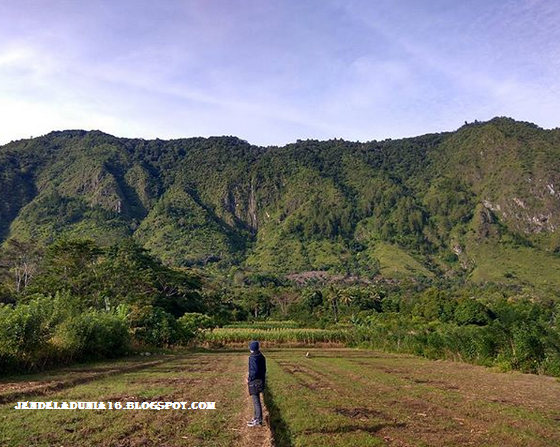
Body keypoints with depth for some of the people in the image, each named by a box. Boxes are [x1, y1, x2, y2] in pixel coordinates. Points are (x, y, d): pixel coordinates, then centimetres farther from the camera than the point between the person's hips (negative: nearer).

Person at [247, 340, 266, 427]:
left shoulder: (253, 358, -21)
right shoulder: (261, 357, 6)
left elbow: (255, 371, -24)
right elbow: (264, 369, 12)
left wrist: (249, 379, -12)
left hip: (254, 382, -9)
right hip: (260, 380, 9)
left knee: (256, 400, 0)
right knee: (256, 400, 20)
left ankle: (258, 420, 7)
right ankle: (257, 417, 30)